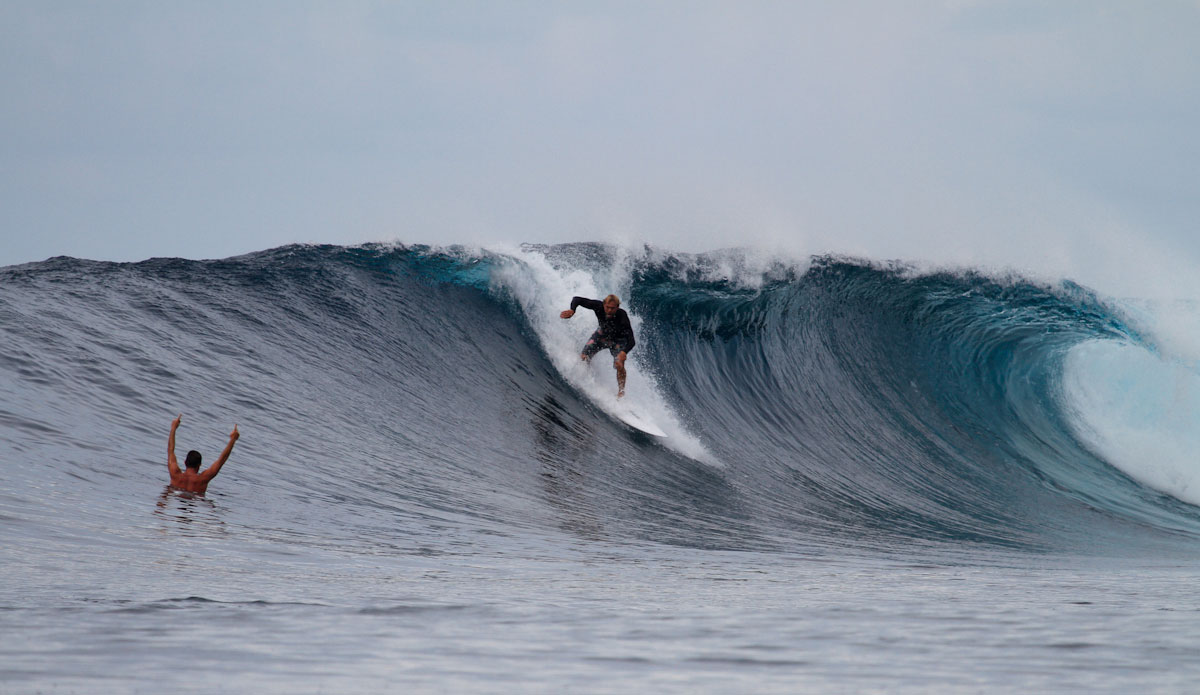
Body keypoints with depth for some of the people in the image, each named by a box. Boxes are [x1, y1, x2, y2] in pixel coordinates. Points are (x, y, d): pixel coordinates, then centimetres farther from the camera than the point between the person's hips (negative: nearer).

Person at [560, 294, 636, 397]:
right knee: (584, 357, -8)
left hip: (618, 340, -3)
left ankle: (621, 392, -3)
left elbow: (631, 340, -43)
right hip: (602, 334, 3)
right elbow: (577, 299, -22)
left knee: (619, 365, -23)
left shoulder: (622, 316, -39)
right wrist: (572, 310, -45)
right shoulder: (598, 306, -31)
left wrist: (624, 352, -64)